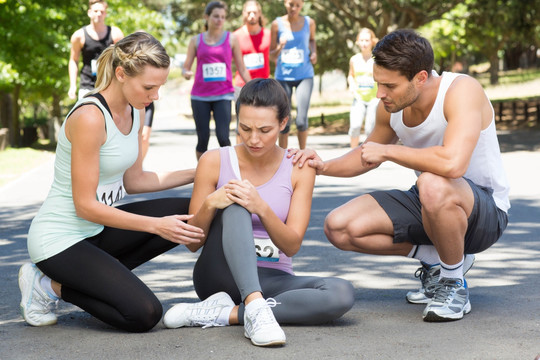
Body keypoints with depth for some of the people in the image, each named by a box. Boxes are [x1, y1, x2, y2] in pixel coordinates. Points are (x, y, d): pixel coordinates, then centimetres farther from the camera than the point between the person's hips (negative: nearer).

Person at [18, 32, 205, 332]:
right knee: (144, 315, -19)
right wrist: (156, 225, -25)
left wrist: (194, 174, 0)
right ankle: (50, 286, 0)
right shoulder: (90, 117, -26)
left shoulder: (136, 111, 2)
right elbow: (85, 206, -23)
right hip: (59, 238, -9)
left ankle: (103, 274, 3)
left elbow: (132, 181, 9)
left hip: (96, 229, 9)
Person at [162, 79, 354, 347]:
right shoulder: (215, 162, -4)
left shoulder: (298, 169, -2)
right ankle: (256, 309, -47)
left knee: (342, 294, -29)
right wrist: (210, 204, -24)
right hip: (222, 274, -1)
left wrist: (262, 208, -29)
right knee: (234, 207, -30)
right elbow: (192, 243, -2)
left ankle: (225, 314, -29)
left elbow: (292, 246, -10)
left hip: (271, 281, 2)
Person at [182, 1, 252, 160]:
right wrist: (186, 73, -16)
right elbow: (186, 67, 8)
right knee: (203, 138, 1)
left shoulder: (231, 39, 6)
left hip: (223, 95, -1)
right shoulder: (196, 41, 8)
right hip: (200, 96, 1)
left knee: (223, 137, -14)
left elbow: (241, 69, 9)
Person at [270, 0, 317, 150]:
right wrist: (279, 48, -19)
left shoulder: (309, 23, 1)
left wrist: (314, 52, 5)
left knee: (301, 120, -13)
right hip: (283, 77, 0)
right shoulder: (277, 24, -3)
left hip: (304, 76, 0)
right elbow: (272, 56, 2)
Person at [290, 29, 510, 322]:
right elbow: (367, 155, 16)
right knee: (339, 228, -10)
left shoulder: (462, 90, -26)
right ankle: (433, 258, 8)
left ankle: (453, 284, -15)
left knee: (432, 184, -41)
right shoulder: (391, 106, -5)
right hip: (430, 204, 7)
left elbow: (453, 163, -43)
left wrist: (387, 150, -28)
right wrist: (324, 166, -4)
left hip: (486, 210, -7)